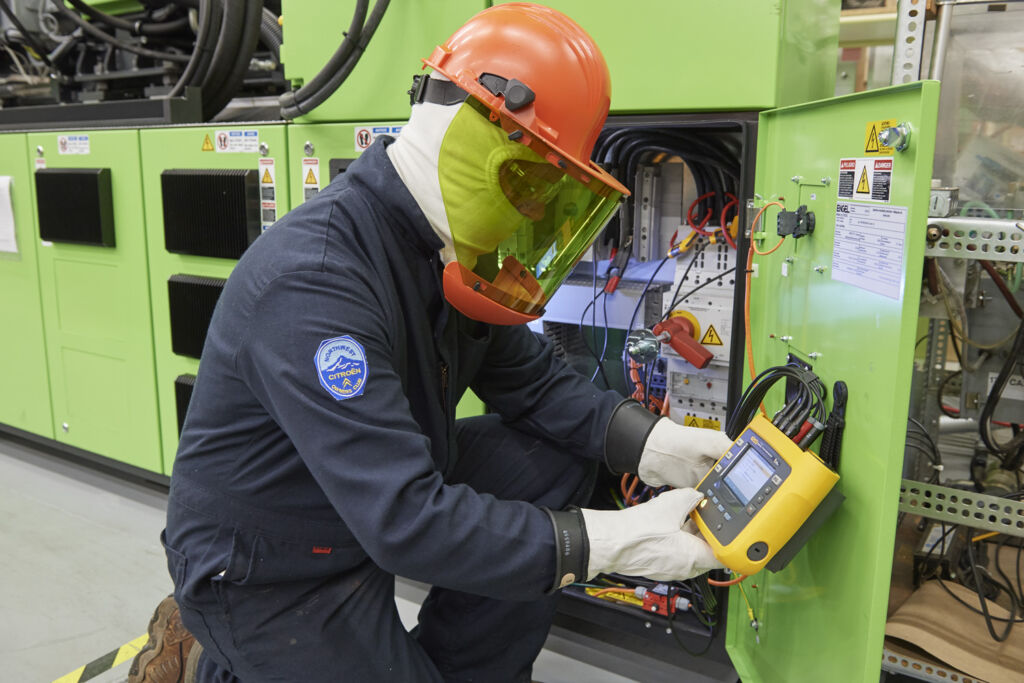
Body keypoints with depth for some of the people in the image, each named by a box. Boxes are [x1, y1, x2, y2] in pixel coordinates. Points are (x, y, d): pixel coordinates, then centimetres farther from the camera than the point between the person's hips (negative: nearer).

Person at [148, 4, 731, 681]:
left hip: (388, 494, 8)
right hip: (268, 576, -8)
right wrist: (618, 542, -33)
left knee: (556, 458, -2)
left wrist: (655, 443, -13)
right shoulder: (311, 281, -33)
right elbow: (407, 522, -35)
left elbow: (534, 381, 3)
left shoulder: (449, 253, -5)